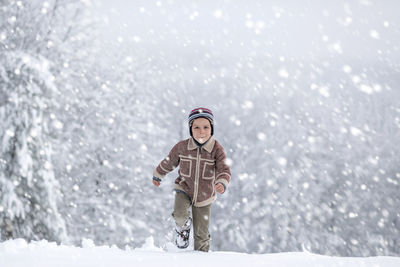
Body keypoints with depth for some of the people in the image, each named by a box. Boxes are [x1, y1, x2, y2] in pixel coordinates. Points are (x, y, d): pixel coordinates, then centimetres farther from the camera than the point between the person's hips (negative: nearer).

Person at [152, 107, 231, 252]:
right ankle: (183, 228, 9)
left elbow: (224, 170, -20)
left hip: (204, 196, 0)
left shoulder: (217, 149, -14)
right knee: (180, 215, -27)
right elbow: (169, 162, 5)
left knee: (201, 234, 5)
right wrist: (157, 176, 20)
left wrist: (222, 183, -42)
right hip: (184, 189, 0)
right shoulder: (181, 147, -12)